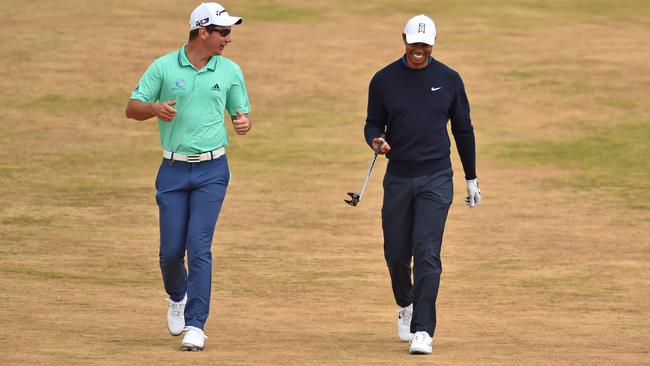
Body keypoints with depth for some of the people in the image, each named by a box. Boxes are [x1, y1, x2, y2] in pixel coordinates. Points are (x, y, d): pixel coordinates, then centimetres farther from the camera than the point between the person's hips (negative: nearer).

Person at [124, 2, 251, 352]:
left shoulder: (230, 71, 5)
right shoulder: (163, 67, 0)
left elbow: (240, 112, 13)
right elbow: (132, 108, 2)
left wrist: (243, 122, -11)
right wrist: (154, 107, -20)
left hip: (212, 170, 0)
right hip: (173, 169, 0)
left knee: (199, 247, -11)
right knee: (171, 250, 3)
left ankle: (195, 326, -11)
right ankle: (177, 297, 35)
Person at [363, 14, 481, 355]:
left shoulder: (449, 80, 1)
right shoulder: (384, 80, 1)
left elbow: (463, 130, 9)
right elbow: (373, 123, 8)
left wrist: (471, 179, 12)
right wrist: (376, 141, -17)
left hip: (436, 179, -2)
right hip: (398, 177, 2)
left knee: (427, 253, -12)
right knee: (396, 252, 7)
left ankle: (422, 331, -13)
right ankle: (405, 305, 37)